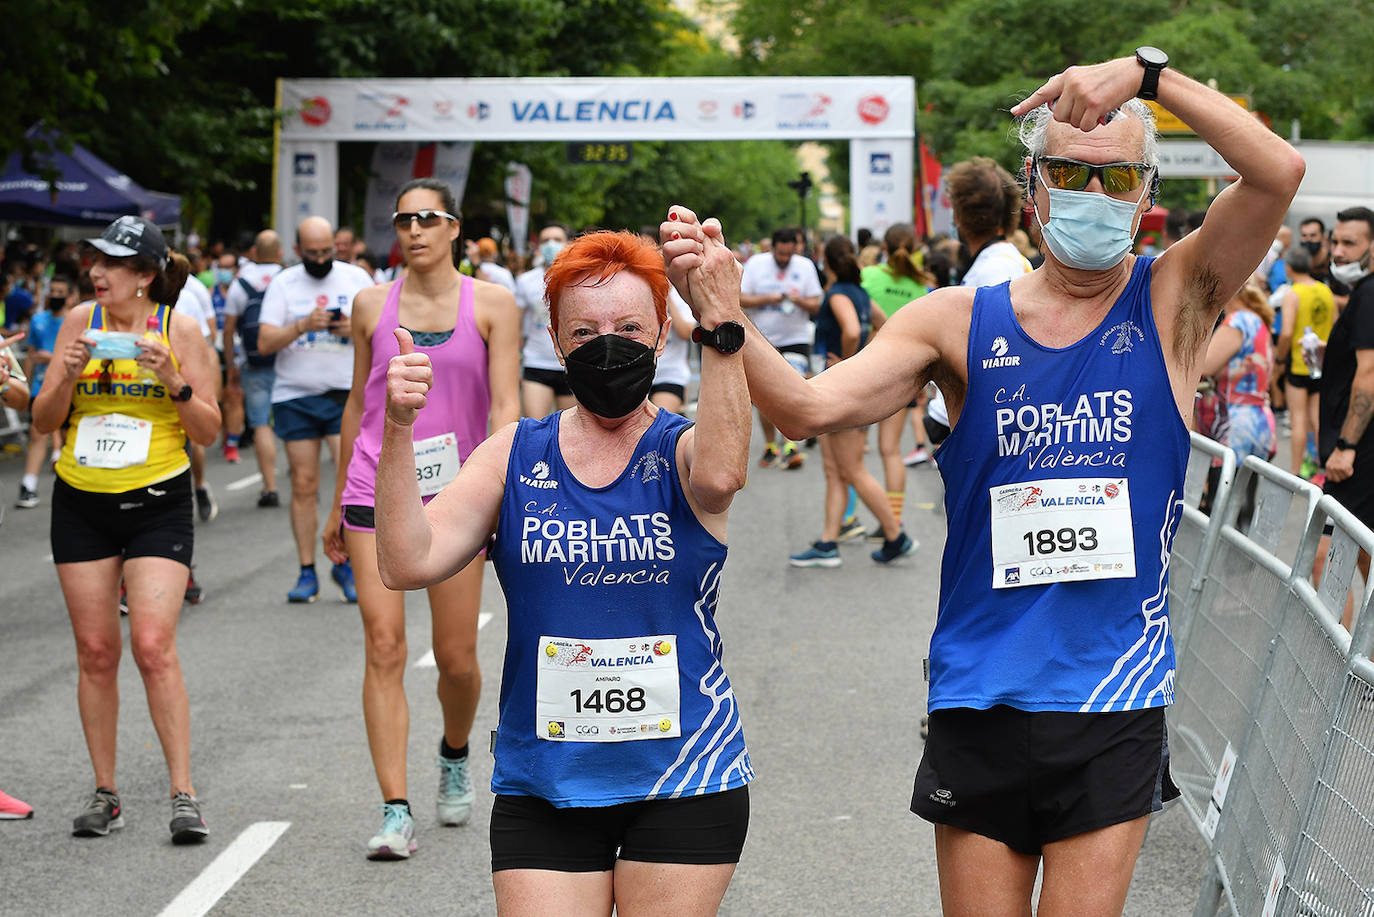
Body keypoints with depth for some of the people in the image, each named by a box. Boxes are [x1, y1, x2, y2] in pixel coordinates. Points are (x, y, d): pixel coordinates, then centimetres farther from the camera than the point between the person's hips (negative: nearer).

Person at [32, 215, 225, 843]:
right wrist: (67, 377, -12)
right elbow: (44, 421, 6)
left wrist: (176, 383, -17)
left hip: (157, 503, -3)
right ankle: (104, 795, 13)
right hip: (81, 502, 3)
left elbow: (209, 433, -1)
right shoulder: (80, 322, 3)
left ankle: (183, 796, -6)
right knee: (95, 651, 4)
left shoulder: (181, 331, -3)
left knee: (153, 647, -12)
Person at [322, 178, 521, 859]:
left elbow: (506, 404, -4)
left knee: (456, 657, 5)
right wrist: (338, 503, 17)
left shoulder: (492, 304, 1)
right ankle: (396, 814, -8)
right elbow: (357, 404, 15)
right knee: (384, 647, -9)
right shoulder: (372, 304, 7)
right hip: (376, 493, 1)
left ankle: (454, 755, 38)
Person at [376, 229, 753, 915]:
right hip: (542, 787, 1)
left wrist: (721, 325, -37)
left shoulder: (680, 450, -2)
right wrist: (398, 429, -21)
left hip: (683, 784, -1)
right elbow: (408, 564, -8)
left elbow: (720, 473, -28)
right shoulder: (515, 456, 4)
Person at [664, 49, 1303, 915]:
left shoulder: (1173, 303, 0)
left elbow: (1280, 172, -15)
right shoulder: (961, 323, 2)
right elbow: (809, 406, -10)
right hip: (979, 703, 1)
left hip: (1112, 708, -1)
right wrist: (720, 312, -26)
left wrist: (1150, 73, -22)